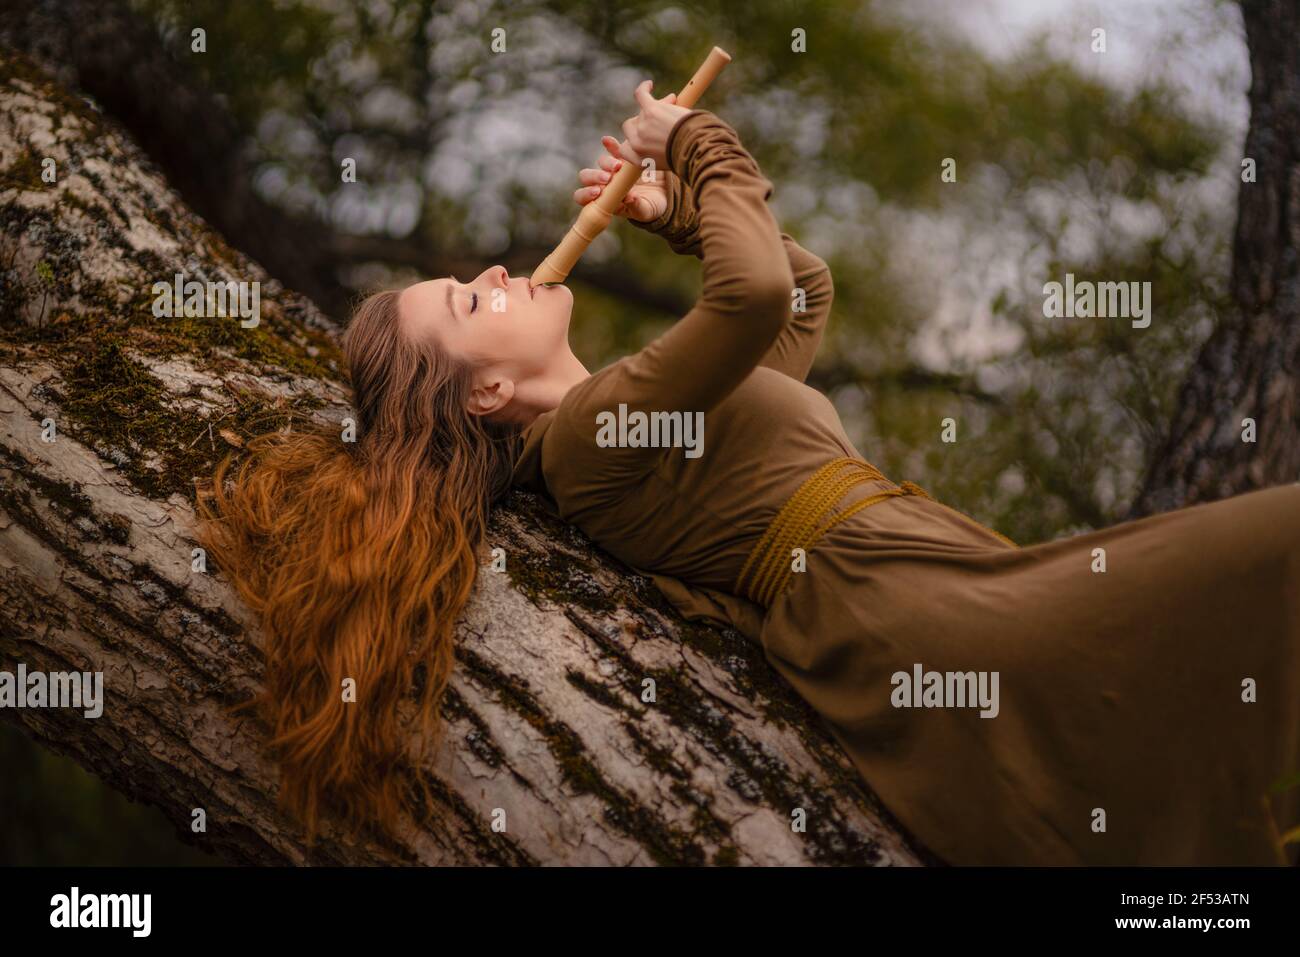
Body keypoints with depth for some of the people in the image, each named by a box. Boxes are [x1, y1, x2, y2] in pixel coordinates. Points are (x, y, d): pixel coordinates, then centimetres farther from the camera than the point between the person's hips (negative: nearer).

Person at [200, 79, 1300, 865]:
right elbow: (758, 290, -22)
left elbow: (808, 289, 33)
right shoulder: (590, 429, -7)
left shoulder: (640, 415, 23)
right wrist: (696, 145, -5)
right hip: (914, 612, -10)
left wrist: (672, 211, 21)